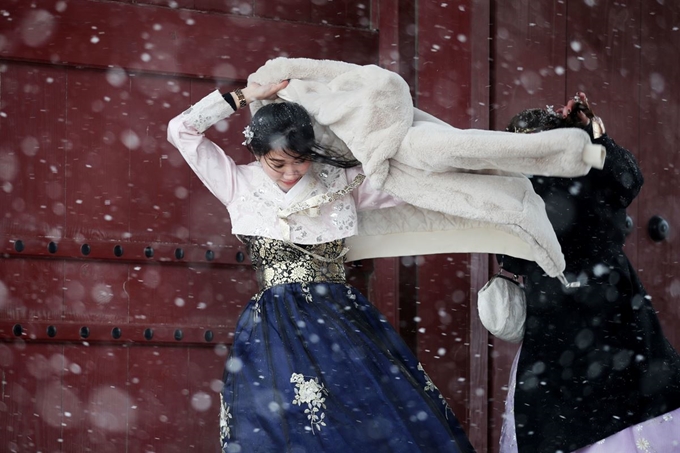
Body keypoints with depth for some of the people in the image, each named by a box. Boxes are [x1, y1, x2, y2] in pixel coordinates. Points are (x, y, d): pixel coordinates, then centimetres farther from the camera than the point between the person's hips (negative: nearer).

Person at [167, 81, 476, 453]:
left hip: (343, 324, 2)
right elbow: (181, 130, 4)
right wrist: (245, 96, 4)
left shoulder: (342, 181, 8)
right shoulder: (240, 185, 7)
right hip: (272, 334, -1)